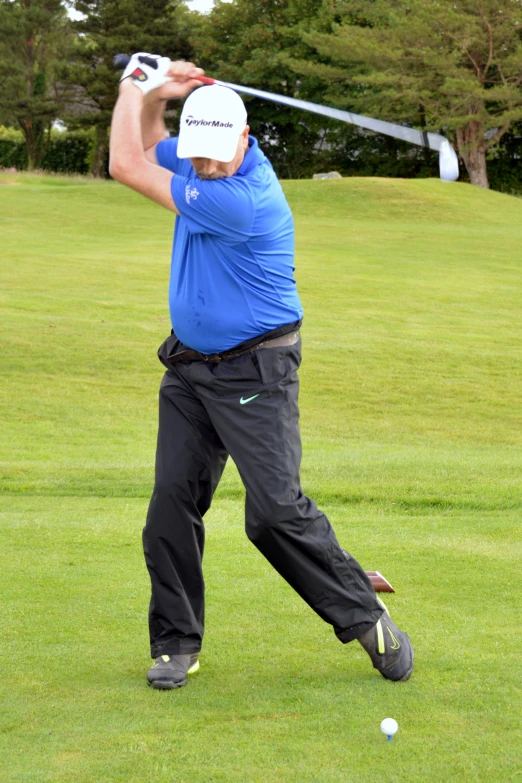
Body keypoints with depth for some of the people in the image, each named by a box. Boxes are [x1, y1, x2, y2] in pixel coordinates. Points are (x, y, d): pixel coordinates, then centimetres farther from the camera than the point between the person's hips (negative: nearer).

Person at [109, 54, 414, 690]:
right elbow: (144, 144, 23)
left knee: (277, 510, -12)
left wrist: (133, 86, -6)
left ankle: (365, 617, 5)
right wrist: (153, 94, 2)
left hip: (254, 373, -7)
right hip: (188, 368, 8)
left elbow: (128, 169, -20)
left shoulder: (246, 200, -26)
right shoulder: (204, 163, 1)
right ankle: (176, 644, 8)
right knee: (173, 501, -1)